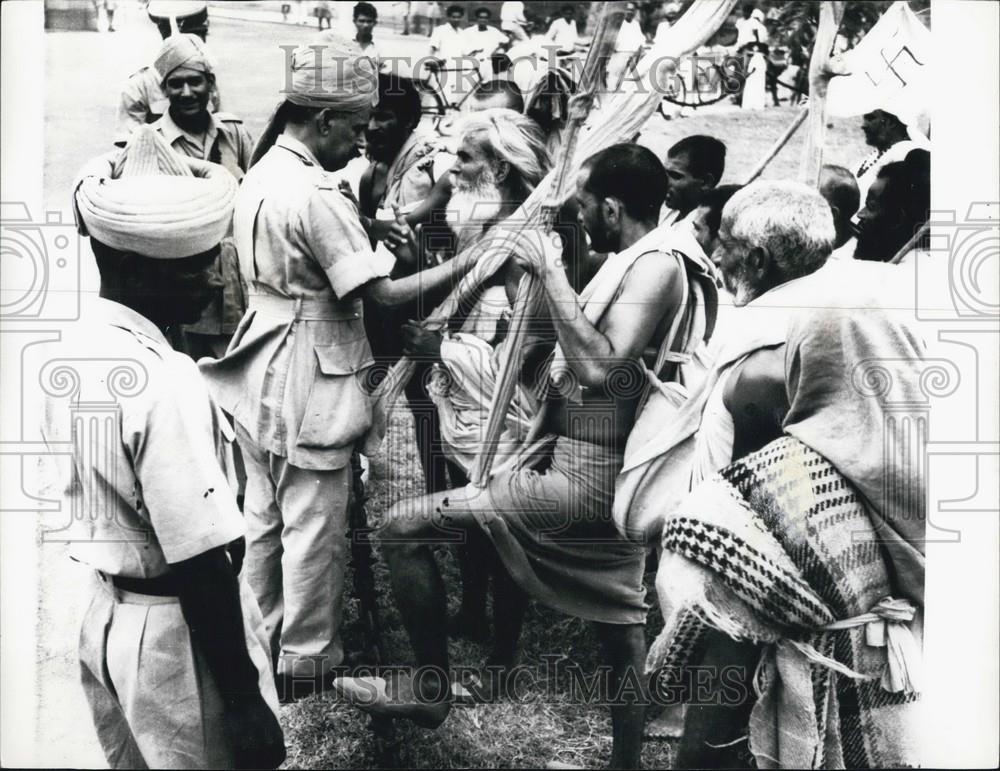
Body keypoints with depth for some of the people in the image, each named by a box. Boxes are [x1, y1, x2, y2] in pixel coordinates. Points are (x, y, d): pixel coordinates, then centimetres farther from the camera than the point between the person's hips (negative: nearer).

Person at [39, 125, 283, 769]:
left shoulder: (64, 354, -1)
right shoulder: (166, 382, -28)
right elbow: (202, 563, -26)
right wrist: (245, 700, -19)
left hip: (108, 616, 8)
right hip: (180, 629, -8)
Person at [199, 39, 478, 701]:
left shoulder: (263, 171, 7)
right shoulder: (318, 196, -22)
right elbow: (384, 292, -23)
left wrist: (367, 238, 10)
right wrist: (468, 263, -18)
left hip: (264, 364, 9)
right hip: (311, 377, -9)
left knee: (263, 514, 19)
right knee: (314, 524, 4)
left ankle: (259, 639, 33)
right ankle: (306, 660, 17)